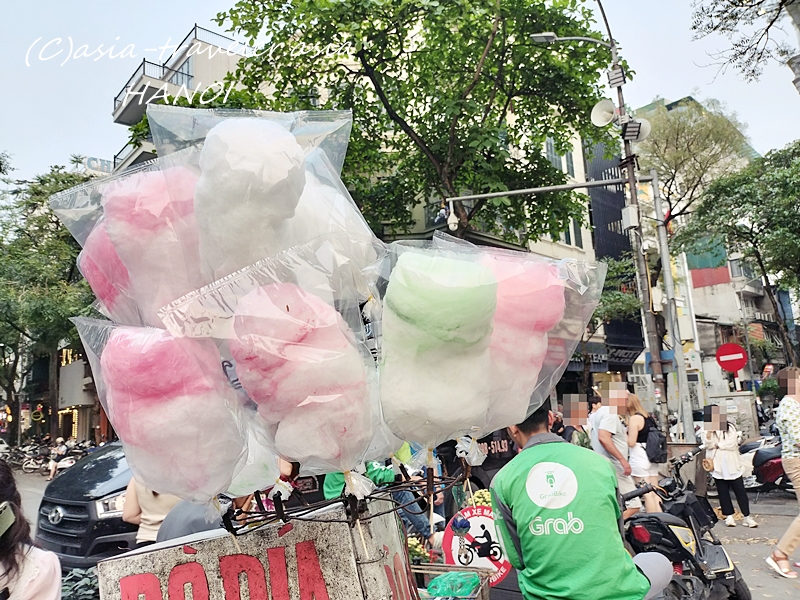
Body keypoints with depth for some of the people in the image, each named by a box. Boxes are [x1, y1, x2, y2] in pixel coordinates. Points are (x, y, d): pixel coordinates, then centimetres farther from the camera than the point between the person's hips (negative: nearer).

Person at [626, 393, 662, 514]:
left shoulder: (634, 418, -13)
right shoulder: (648, 417, 14)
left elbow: (631, 442, -17)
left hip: (639, 458, -9)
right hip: (651, 457, 9)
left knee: (646, 494, -5)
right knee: (654, 492, 11)